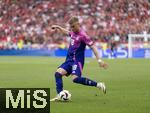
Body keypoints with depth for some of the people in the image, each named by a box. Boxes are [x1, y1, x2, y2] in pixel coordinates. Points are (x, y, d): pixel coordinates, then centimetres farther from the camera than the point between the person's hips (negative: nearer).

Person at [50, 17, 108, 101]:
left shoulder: (83, 35, -15)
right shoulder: (73, 32, 10)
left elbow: (93, 46, -18)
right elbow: (67, 32, 36)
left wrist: (99, 60, -24)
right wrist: (58, 27, 33)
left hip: (77, 60, -8)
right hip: (69, 59, 8)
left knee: (76, 78, -27)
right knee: (58, 73, -8)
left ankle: (98, 85, -18)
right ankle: (59, 95, -8)